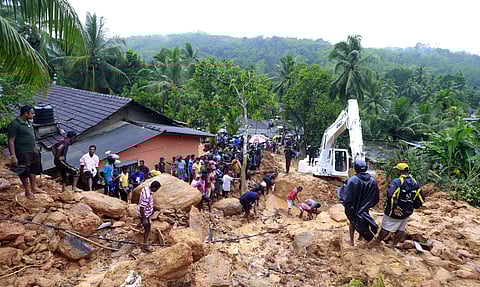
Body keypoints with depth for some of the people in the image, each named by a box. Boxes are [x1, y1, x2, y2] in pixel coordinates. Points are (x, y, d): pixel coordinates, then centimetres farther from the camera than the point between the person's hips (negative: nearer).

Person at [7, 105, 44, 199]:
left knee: (34, 170, 16)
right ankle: (28, 191, 18)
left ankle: (34, 188, 29)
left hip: (33, 152, 8)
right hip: (23, 154, -8)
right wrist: (13, 156, -21)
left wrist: (36, 149, 20)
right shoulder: (14, 124, -17)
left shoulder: (28, 122, 9)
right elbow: (11, 141, -18)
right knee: (25, 173, 5)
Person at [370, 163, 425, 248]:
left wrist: (394, 207, -24)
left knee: (386, 228, 6)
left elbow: (391, 195, -34)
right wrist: (413, 206, 16)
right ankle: (393, 245, 25)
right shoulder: (415, 183, 1)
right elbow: (421, 199, 7)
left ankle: (377, 242, 19)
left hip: (394, 212, -6)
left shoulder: (397, 181, -21)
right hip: (407, 212, 6)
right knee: (401, 229, 18)